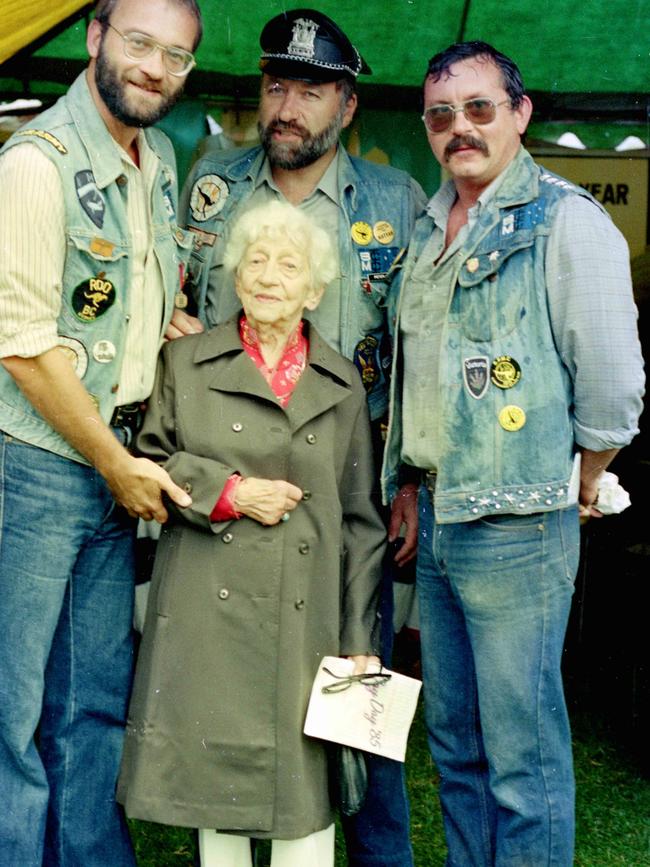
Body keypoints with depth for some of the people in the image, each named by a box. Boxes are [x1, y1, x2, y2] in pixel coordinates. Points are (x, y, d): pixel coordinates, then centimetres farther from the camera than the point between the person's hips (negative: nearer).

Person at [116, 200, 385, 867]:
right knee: (215, 763, 6)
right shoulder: (184, 362, 7)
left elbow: (361, 520, 9)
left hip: (305, 614, 1)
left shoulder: (342, 384, 9)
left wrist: (359, 640, 3)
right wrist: (228, 491, -8)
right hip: (209, 613, 0)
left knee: (305, 783, 2)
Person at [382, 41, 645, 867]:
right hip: (435, 520, 8)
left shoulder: (565, 220, -9)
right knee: (453, 742, 16)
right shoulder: (429, 229, 14)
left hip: (514, 529, -7)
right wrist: (410, 483, 15)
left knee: (522, 752, 0)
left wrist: (572, 494, -1)